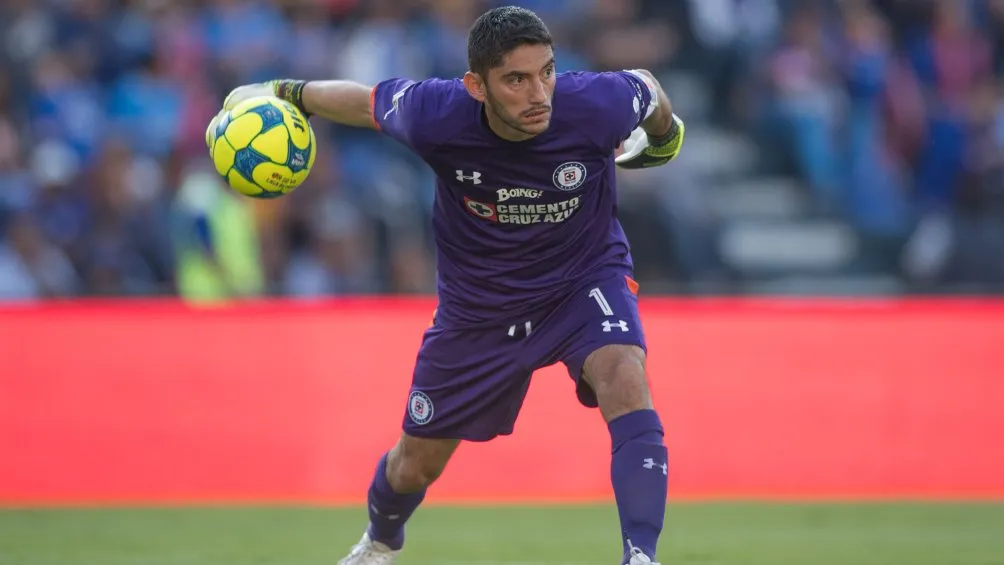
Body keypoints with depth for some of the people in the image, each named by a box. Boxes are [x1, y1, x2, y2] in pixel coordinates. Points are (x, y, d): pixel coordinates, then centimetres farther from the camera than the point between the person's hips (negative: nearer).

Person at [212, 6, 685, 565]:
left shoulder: (599, 104, -30)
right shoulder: (434, 114, -30)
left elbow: (646, 89, -5)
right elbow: (363, 101, -7)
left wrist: (664, 131, 16)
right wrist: (277, 92, 2)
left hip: (585, 274, -1)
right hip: (478, 304, 1)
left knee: (625, 378, -35)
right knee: (416, 464, 17)